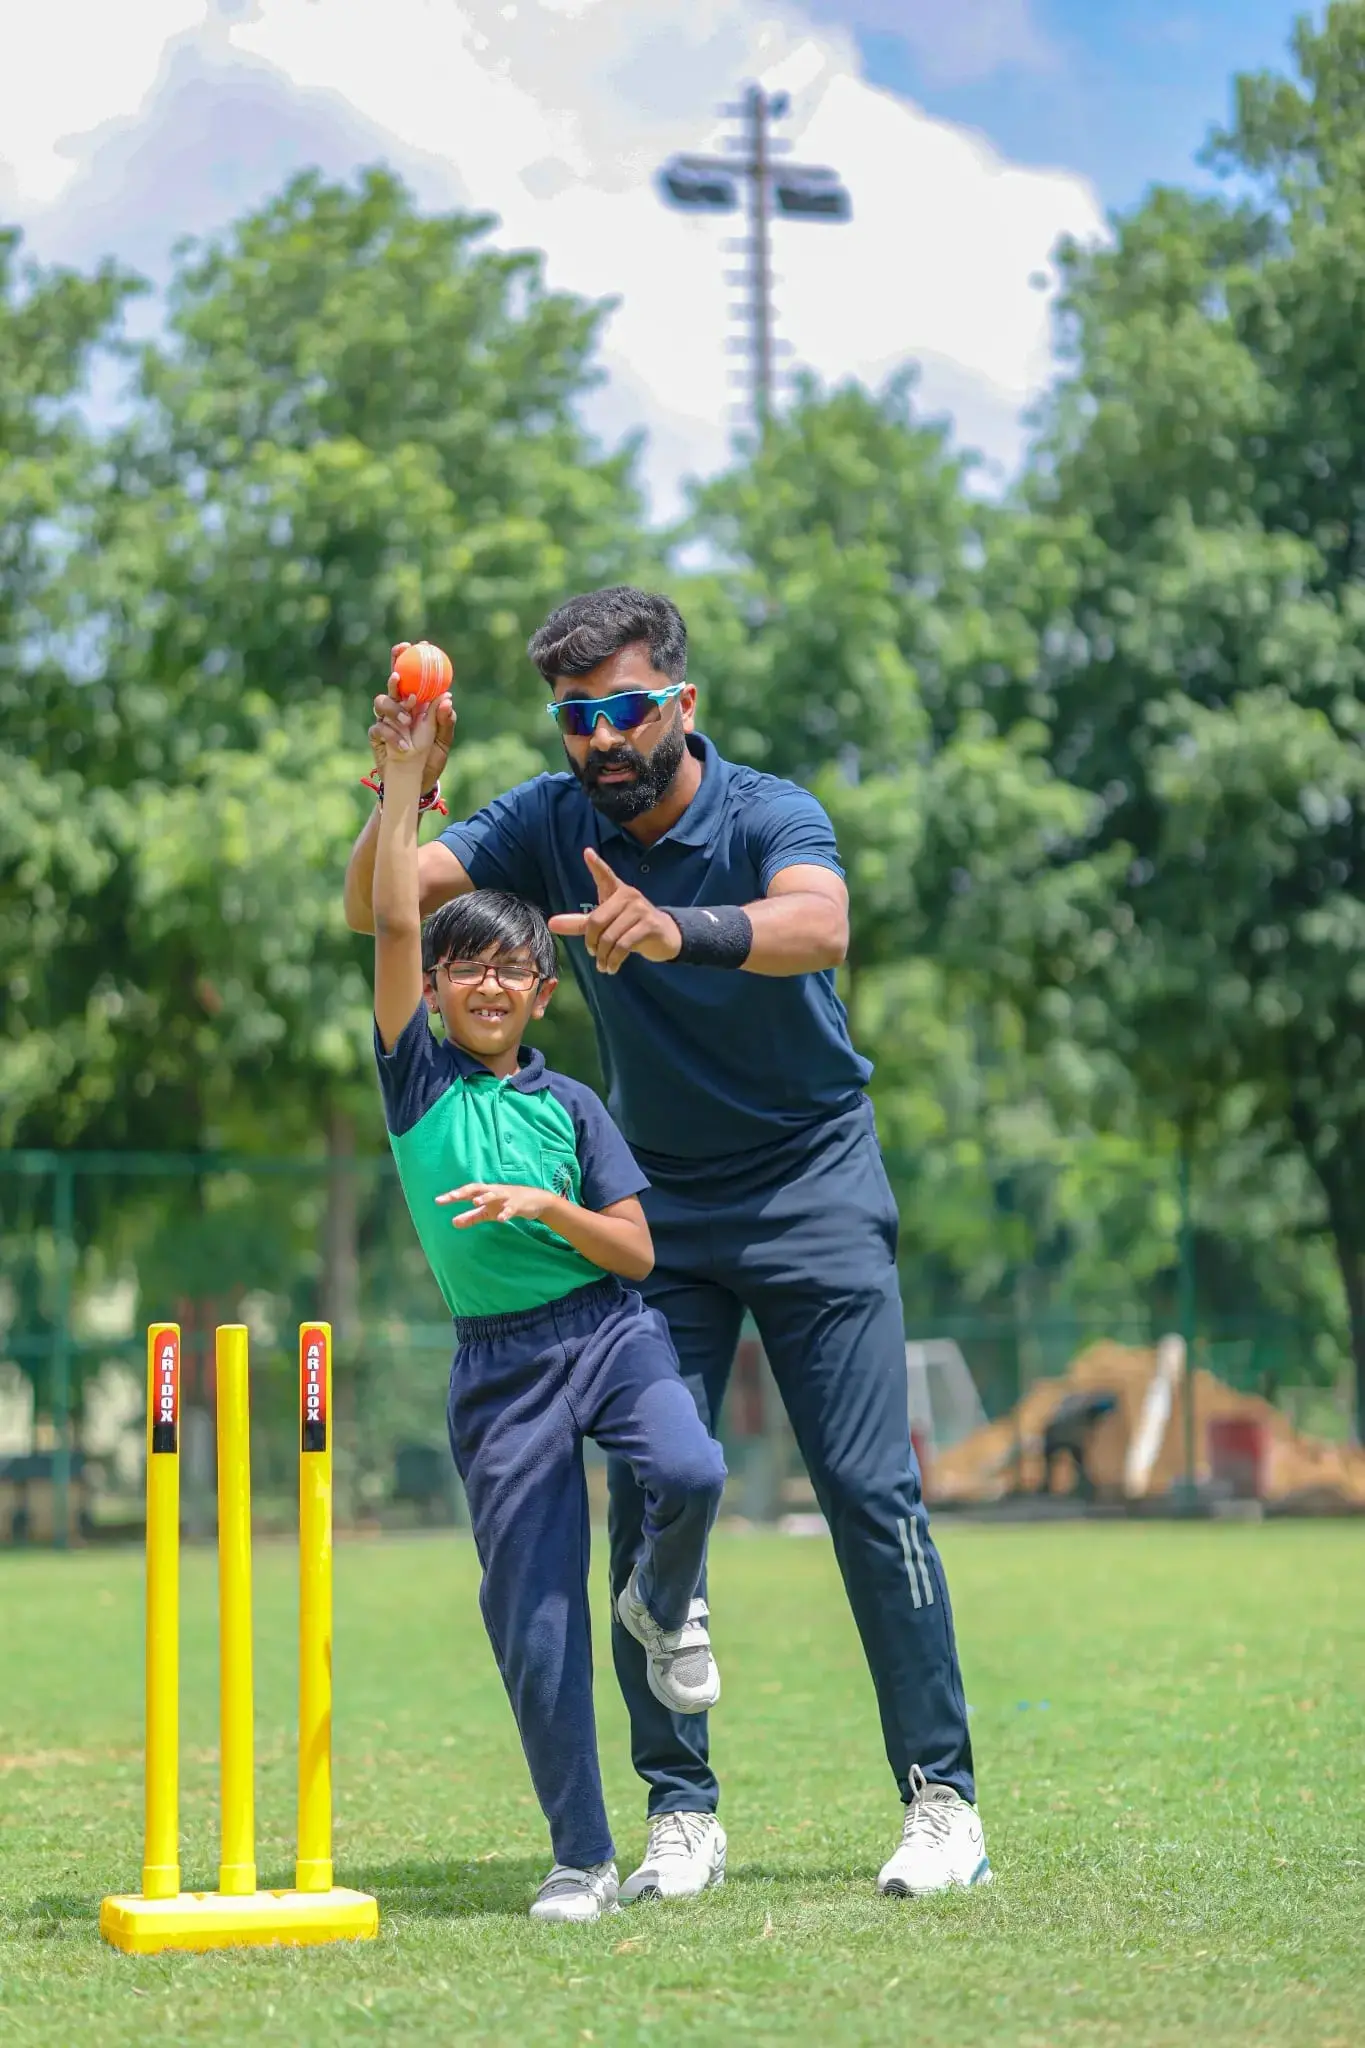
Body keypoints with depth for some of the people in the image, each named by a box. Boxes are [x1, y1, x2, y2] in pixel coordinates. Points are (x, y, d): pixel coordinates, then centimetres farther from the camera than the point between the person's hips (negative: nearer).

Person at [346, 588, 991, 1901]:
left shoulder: (770, 817, -18)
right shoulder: (550, 825, -5)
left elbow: (819, 925, -41)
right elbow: (375, 906, -12)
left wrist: (678, 929, -60)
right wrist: (404, 794, -33)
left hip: (814, 1190, -3)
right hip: (658, 1206, 3)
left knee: (871, 1493, -6)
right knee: (649, 1503, -3)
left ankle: (941, 1797, 3)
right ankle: (680, 1810, 5)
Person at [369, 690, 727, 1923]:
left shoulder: (570, 1106, 7)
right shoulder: (415, 1071, 6)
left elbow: (637, 1253, 2)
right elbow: (392, 920, -6)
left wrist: (546, 1205, -14)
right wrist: (408, 773, -7)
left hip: (609, 1330, 0)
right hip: (497, 1360, 0)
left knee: (690, 1473, -30)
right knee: (531, 1615, -3)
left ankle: (665, 1606, 5)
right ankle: (582, 1859, 7)